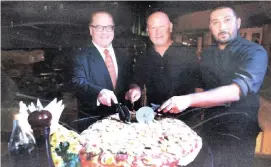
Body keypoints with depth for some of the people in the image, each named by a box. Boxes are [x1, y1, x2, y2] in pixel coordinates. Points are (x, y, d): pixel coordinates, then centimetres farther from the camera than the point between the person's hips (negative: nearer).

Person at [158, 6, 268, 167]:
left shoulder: (255, 52, -16)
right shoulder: (207, 53, 3)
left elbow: (236, 90, -32)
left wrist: (188, 99, -43)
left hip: (240, 132, -5)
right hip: (210, 127, 5)